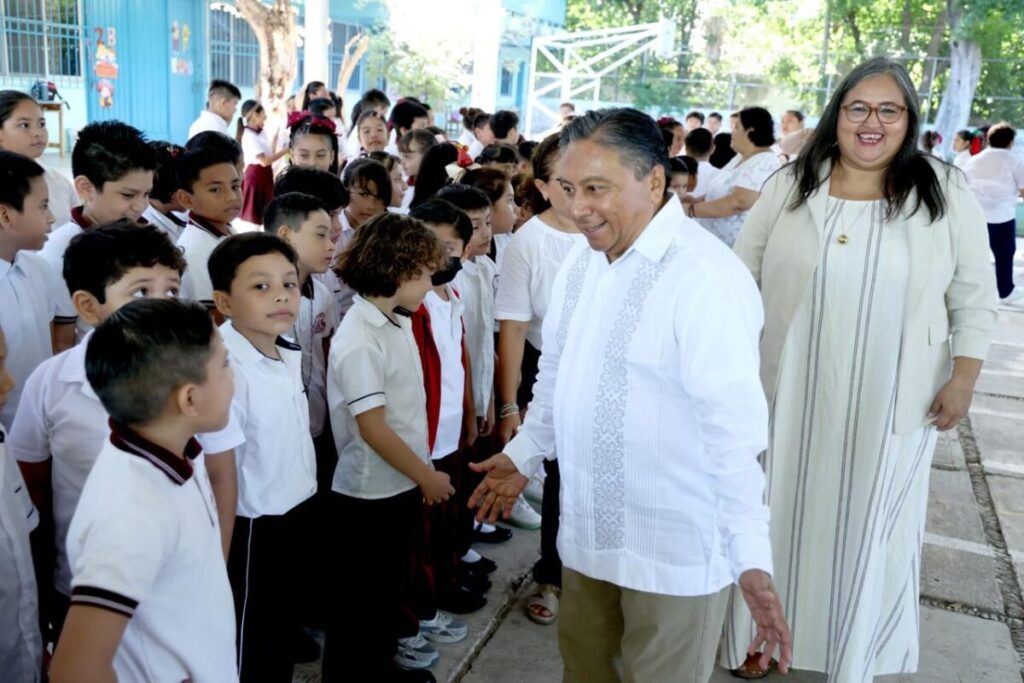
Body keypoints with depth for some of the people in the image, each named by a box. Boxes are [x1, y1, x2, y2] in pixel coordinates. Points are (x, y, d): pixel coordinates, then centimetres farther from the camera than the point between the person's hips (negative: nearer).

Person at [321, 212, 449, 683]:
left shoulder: (399, 322, 3)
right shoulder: (358, 340, -22)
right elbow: (372, 429, -21)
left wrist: (421, 476, 12)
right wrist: (428, 477, -13)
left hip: (402, 487, 8)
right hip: (368, 494, -8)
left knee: (393, 587, 23)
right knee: (359, 601, 9)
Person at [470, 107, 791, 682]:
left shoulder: (706, 275, -21)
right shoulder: (583, 260, 4)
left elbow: (735, 427, -26)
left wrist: (752, 558, -27)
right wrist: (524, 455, 20)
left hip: (674, 549, -7)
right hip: (589, 530, 7)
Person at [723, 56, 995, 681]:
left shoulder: (947, 194, -2)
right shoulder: (790, 186, 0)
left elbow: (974, 298, 2)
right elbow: (741, 279, 3)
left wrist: (963, 379, -4)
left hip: (890, 403, 0)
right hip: (788, 393, 1)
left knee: (869, 525, 12)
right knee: (778, 514, 13)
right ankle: (759, 632, 35)